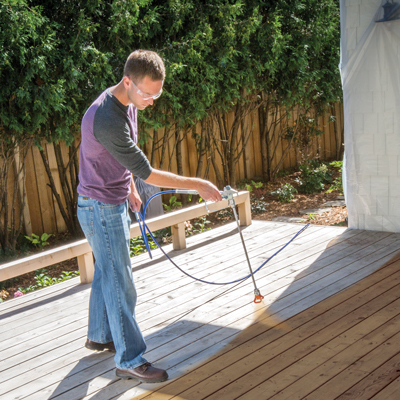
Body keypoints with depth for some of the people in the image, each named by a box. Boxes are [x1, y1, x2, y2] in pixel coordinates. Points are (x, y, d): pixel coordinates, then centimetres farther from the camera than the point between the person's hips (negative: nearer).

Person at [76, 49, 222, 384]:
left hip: (115, 203, 9)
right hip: (100, 208, -9)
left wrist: (130, 190, 21)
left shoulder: (126, 104, 1)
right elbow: (146, 173, -27)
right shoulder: (106, 119, -31)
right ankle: (129, 360, 6)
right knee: (120, 284, -4)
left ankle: (99, 336, 36)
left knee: (107, 272, 20)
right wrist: (198, 185, -22)